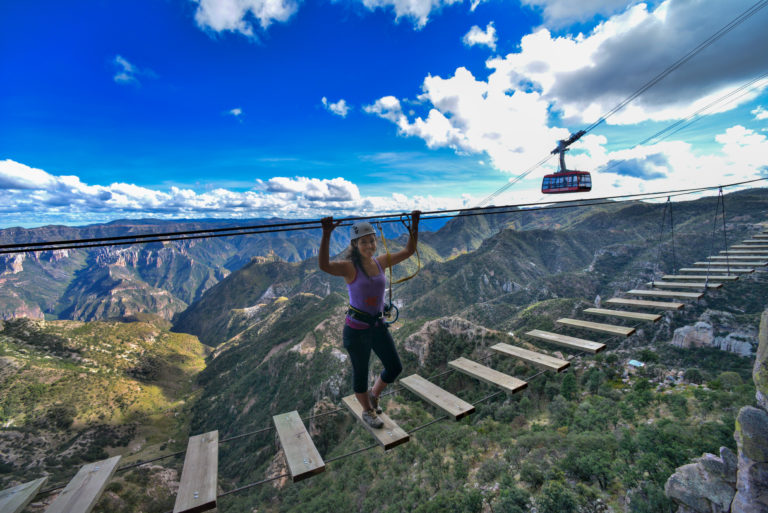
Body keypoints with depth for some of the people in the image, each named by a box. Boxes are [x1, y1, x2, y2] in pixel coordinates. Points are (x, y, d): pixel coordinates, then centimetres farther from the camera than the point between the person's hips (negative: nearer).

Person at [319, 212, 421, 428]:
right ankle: (367, 412, 41)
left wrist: (414, 224, -1)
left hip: (378, 325, 6)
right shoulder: (349, 267, -17)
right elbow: (324, 265, -37)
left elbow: (409, 251, 7)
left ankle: (373, 395, 44)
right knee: (361, 372, 13)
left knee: (395, 368, 15)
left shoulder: (381, 262, 0)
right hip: (357, 329, -6)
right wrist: (326, 235, -48)